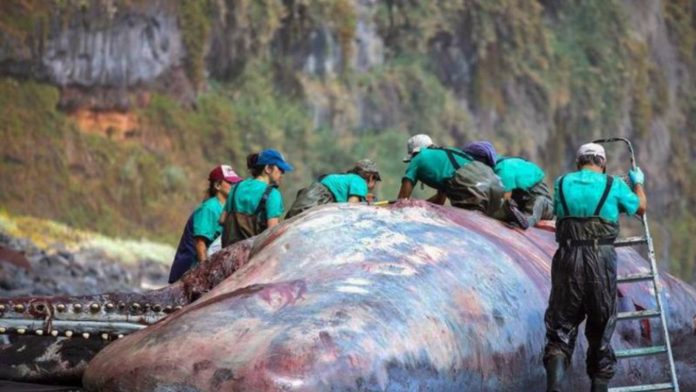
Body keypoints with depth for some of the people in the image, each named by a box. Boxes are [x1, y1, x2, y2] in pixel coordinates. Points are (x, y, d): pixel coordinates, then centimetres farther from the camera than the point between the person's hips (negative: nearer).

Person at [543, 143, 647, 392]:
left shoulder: (563, 183, 9)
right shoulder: (614, 185, 5)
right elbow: (640, 208, 22)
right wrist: (637, 183, 42)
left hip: (567, 259, 1)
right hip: (601, 259, -1)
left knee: (561, 327, 3)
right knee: (601, 331, 11)